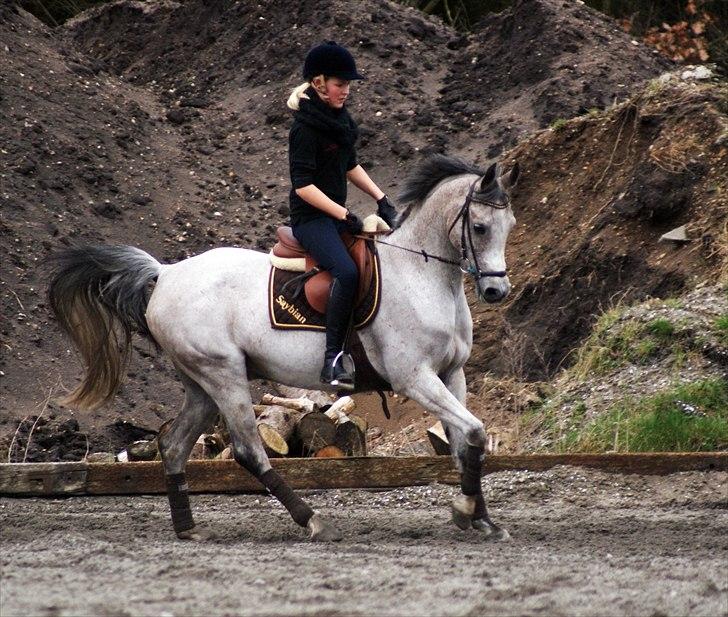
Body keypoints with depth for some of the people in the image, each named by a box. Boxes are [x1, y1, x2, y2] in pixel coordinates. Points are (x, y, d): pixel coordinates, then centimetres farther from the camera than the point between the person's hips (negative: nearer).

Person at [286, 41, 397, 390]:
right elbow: (303, 185, -20)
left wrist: (380, 198, 13)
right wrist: (343, 215, -22)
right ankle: (332, 361, -35)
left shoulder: (339, 118, 11)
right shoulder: (306, 127, -15)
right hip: (311, 217, -10)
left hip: (336, 214, 10)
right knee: (347, 272, -32)